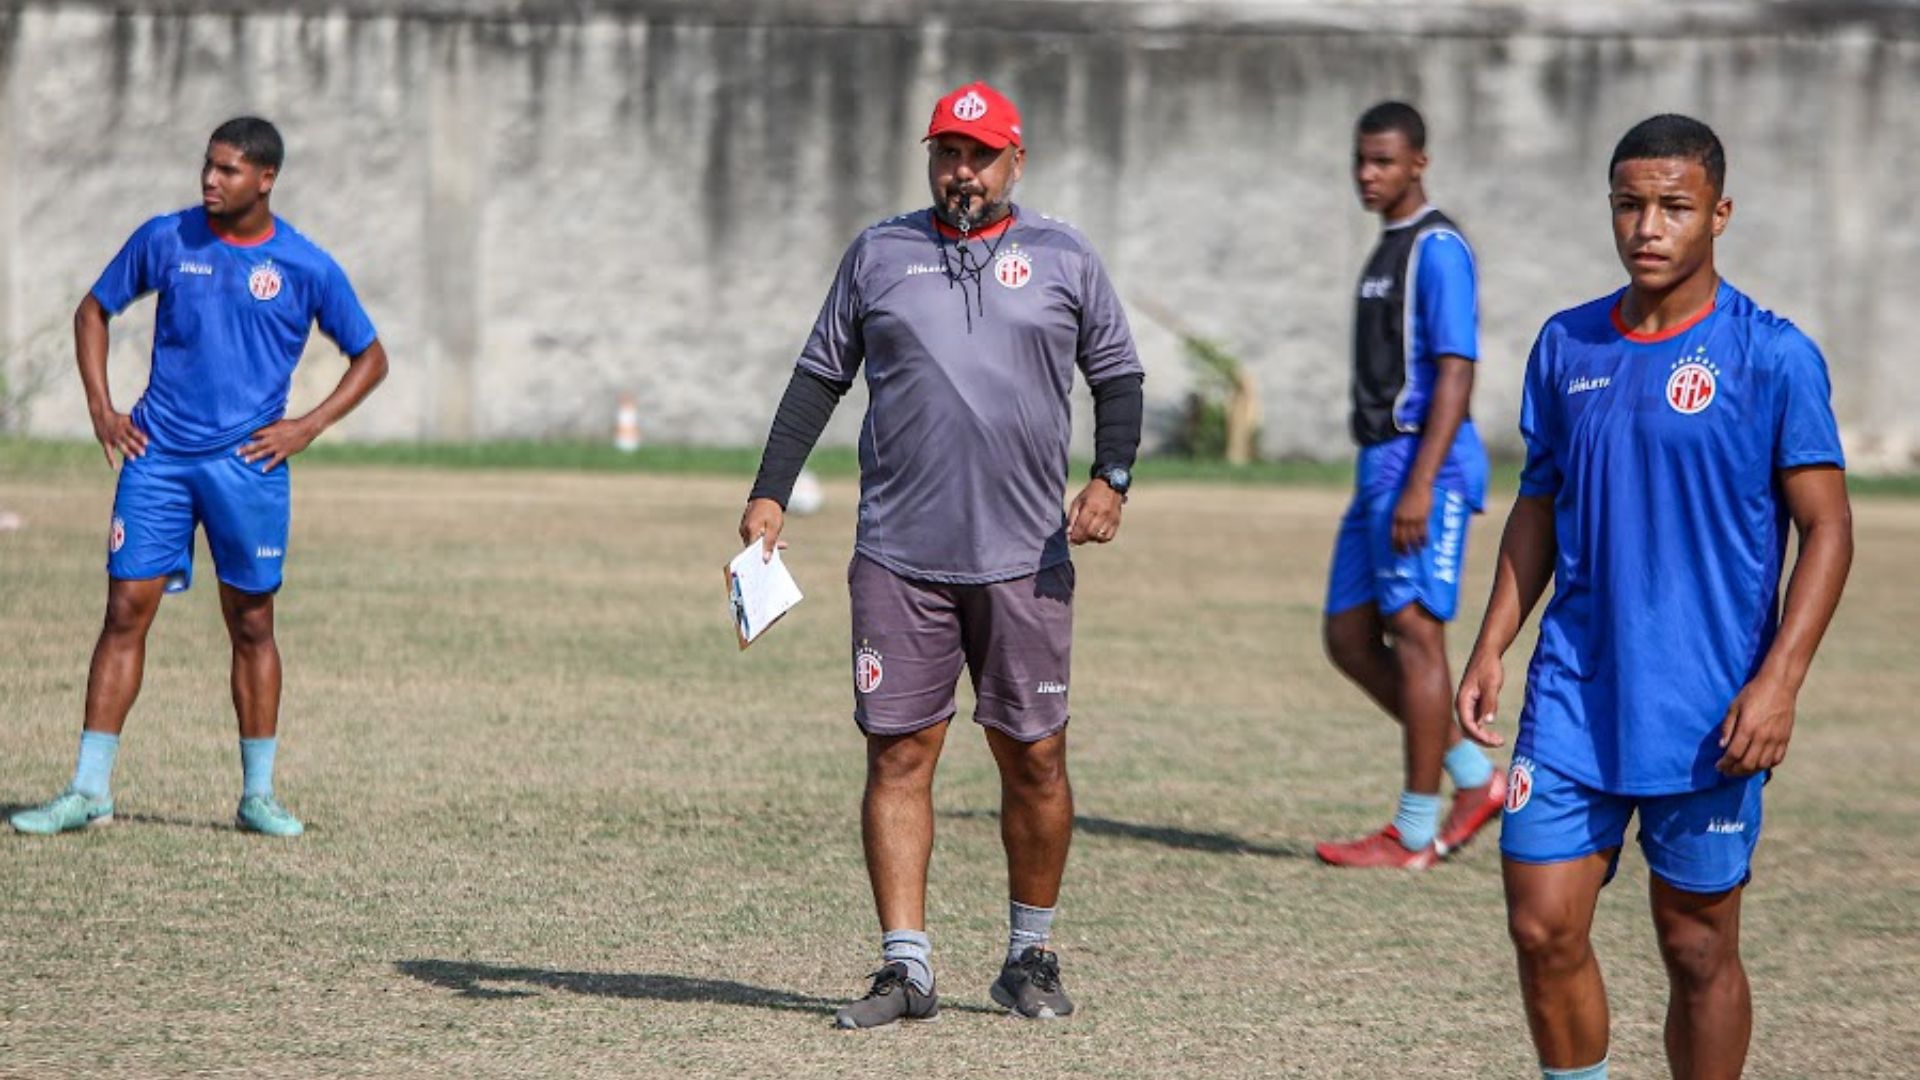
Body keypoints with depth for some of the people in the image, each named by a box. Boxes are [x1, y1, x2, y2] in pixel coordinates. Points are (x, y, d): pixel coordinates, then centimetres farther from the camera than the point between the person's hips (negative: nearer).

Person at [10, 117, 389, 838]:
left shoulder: (306, 267, -1)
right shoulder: (164, 240, 2)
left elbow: (369, 357, 9)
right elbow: (95, 310, 15)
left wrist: (308, 427, -3)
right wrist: (101, 407, 4)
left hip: (249, 462, -1)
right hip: (157, 454, 1)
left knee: (252, 625, 4)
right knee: (126, 610, -3)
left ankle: (258, 796, 13)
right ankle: (89, 791, -1)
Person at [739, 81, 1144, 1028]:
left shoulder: (1063, 259, 8)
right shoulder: (878, 254, 11)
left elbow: (1118, 376, 10)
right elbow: (820, 377, 13)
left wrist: (1111, 477, -7)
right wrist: (770, 491, 3)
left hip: (1024, 558, -1)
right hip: (898, 557, 1)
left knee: (1034, 760, 2)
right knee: (898, 756, -3)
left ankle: (1030, 958, 18)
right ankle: (906, 968, -1)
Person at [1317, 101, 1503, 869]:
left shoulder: (1437, 249, -11)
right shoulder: (1387, 249, 19)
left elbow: (1455, 373, -18)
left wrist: (1420, 485, -24)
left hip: (1422, 461, -10)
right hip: (1380, 462, 10)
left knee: (1415, 634, -7)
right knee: (1349, 639, 8)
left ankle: (1413, 835, -3)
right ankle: (1475, 780, 15)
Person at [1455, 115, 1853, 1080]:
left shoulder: (1772, 358, -7)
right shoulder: (1566, 346, 7)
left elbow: (1826, 529, -7)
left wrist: (1777, 683, -16)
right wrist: (1492, 648, 8)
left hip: (1708, 719, -4)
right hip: (1574, 699, 4)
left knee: (1698, 947, 5)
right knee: (1543, 927, -1)